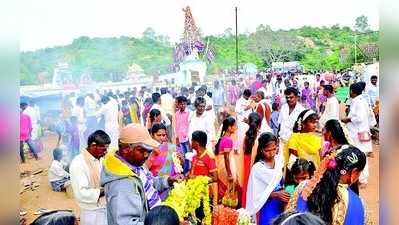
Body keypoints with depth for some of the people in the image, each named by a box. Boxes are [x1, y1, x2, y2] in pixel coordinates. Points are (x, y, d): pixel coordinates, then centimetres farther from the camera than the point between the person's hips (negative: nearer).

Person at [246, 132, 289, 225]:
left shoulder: (279, 163, -1)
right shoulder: (257, 168, -14)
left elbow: (283, 185, 10)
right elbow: (256, 195, -12)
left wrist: (283, 194, -10)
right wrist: (275, 194, -22)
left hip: (281, 207, 4)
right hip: (267, 209, -4)